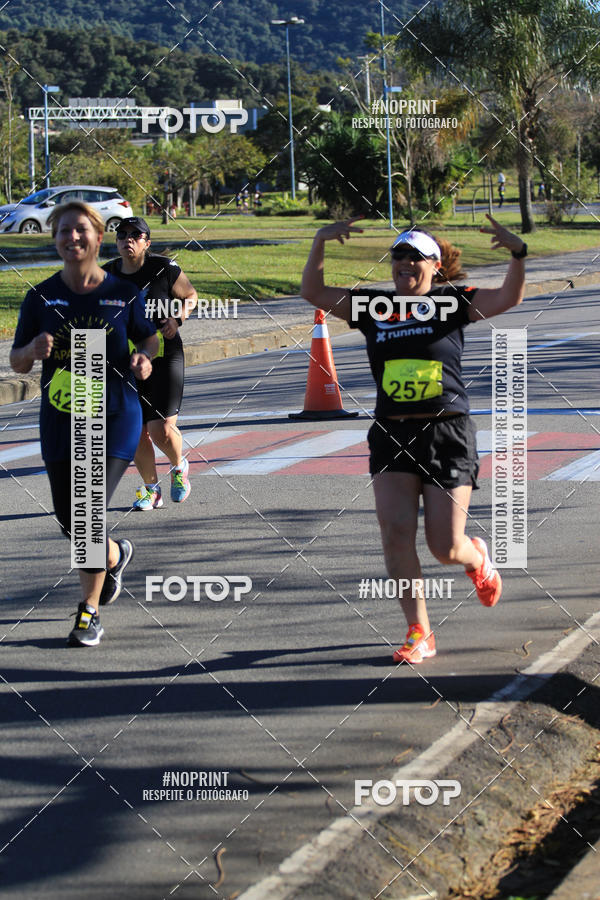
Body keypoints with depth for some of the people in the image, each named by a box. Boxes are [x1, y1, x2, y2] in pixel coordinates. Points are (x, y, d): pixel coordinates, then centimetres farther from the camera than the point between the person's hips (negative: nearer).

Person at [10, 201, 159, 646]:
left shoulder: (124, 294, -3)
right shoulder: (41, 297, 0)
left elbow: (149, 337, 14)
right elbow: (17, 362, 4)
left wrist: (144, 357, -9)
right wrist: (33, 349, -18)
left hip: (115, 418, -3)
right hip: (60, 421, 3)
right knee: (69, 521, 11)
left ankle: (89, 610, 6)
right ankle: (115, 555, 45)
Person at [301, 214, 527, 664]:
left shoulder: (452, 303, 1)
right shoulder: (375, 308, 8)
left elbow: (507, 298, -12)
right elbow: (315, 293, 5)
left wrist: (518, 254, -28)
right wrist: (320, 245, -9)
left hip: (448, 434, -3)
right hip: (391, 436, 3)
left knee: (446, 548, -2)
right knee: (395, 532, -12)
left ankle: (479, 560, 37)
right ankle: (419, 634, -2)